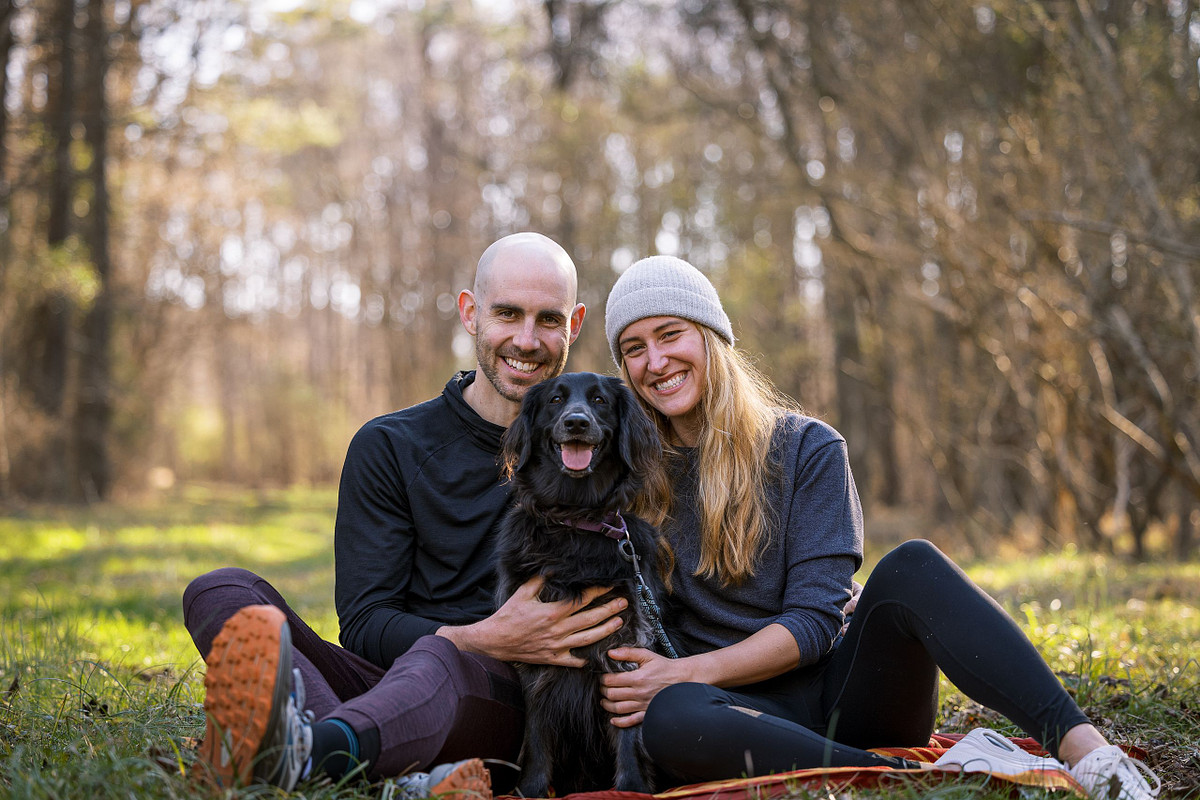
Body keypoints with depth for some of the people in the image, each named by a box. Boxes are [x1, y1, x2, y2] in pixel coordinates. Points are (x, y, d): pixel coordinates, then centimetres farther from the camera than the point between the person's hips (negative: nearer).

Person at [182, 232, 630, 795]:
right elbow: (363, 624, 0)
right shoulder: (389, 447, 10)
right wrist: (486, 639, -18)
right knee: (223, 592, -21)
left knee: (436, 661, -36)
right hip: (384, 676, 2)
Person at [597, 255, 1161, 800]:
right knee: (669, 719, -36)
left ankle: (1081, 746, -39)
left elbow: (813, 620, -6)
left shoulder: (806, 448, 2)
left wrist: (692, 671, -19)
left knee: (910, 567, -28)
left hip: (841, 691, 0)